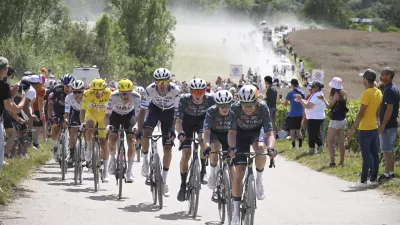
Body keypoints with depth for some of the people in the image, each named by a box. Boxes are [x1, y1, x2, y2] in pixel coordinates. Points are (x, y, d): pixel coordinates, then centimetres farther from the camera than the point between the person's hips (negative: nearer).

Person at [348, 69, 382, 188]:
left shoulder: (366, 94, -18)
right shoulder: (379, 93, 8)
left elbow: (361, 113, -19)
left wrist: (353, 129, -16)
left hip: (365, 129, -8)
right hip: (375, 128, 8)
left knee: (366, 156, -7)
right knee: (374, 155, 10)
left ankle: (363, 181, -5)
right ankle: (373, 179, 15)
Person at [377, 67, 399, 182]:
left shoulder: (389, 90, -19)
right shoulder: (394, 88, 12)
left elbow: (389, 108, -23)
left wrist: (383, 125, -22)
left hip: (388, 125, -10)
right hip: (392, 124, 10)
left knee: (387, 150, -5)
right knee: (389, 150, 15)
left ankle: (387, 174, -2)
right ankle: (391, 172, 20)